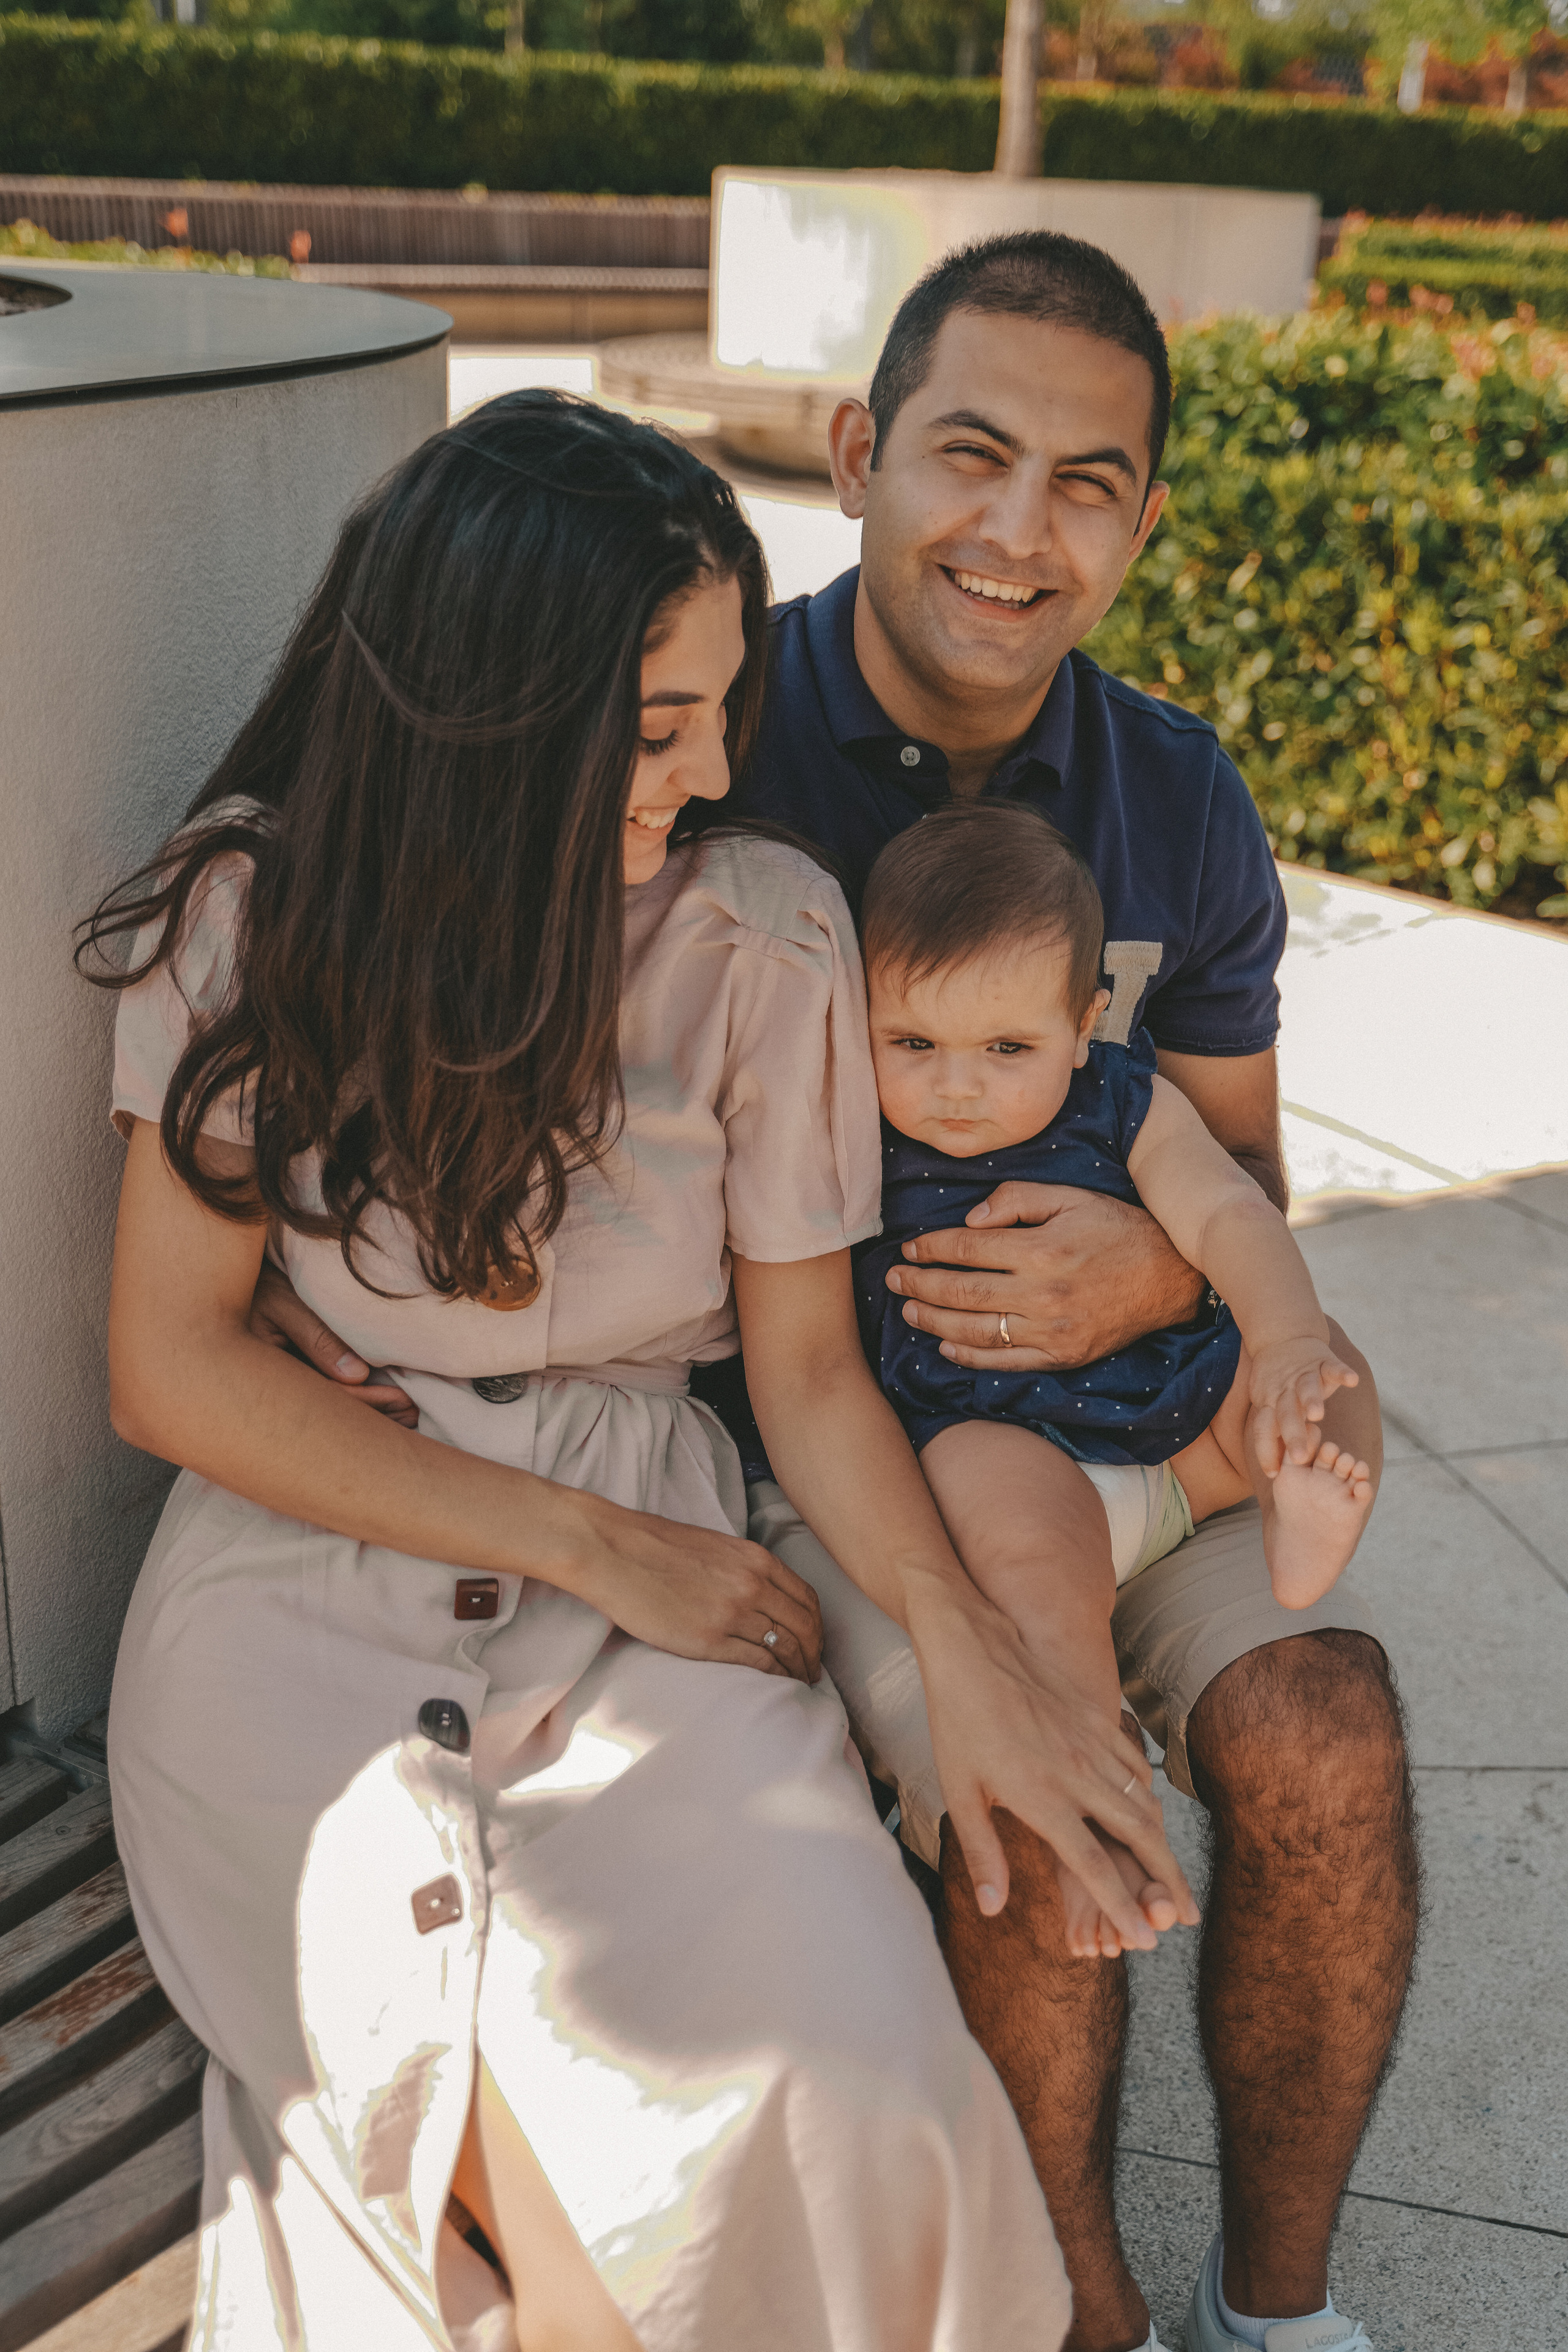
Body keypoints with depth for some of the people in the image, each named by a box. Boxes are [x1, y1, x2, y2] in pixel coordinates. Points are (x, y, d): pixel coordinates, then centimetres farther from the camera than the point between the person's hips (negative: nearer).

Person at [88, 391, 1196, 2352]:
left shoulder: (761, 938, -3)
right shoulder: (254, 906, -4)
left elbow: (807, 1366, 3)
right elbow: (170, 1372, -4)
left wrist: (958, 1631, -16)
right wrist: (585, 1544, -11)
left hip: (651, 1568, 2)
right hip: (305, 1566, -1)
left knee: (839, 2080, -24)